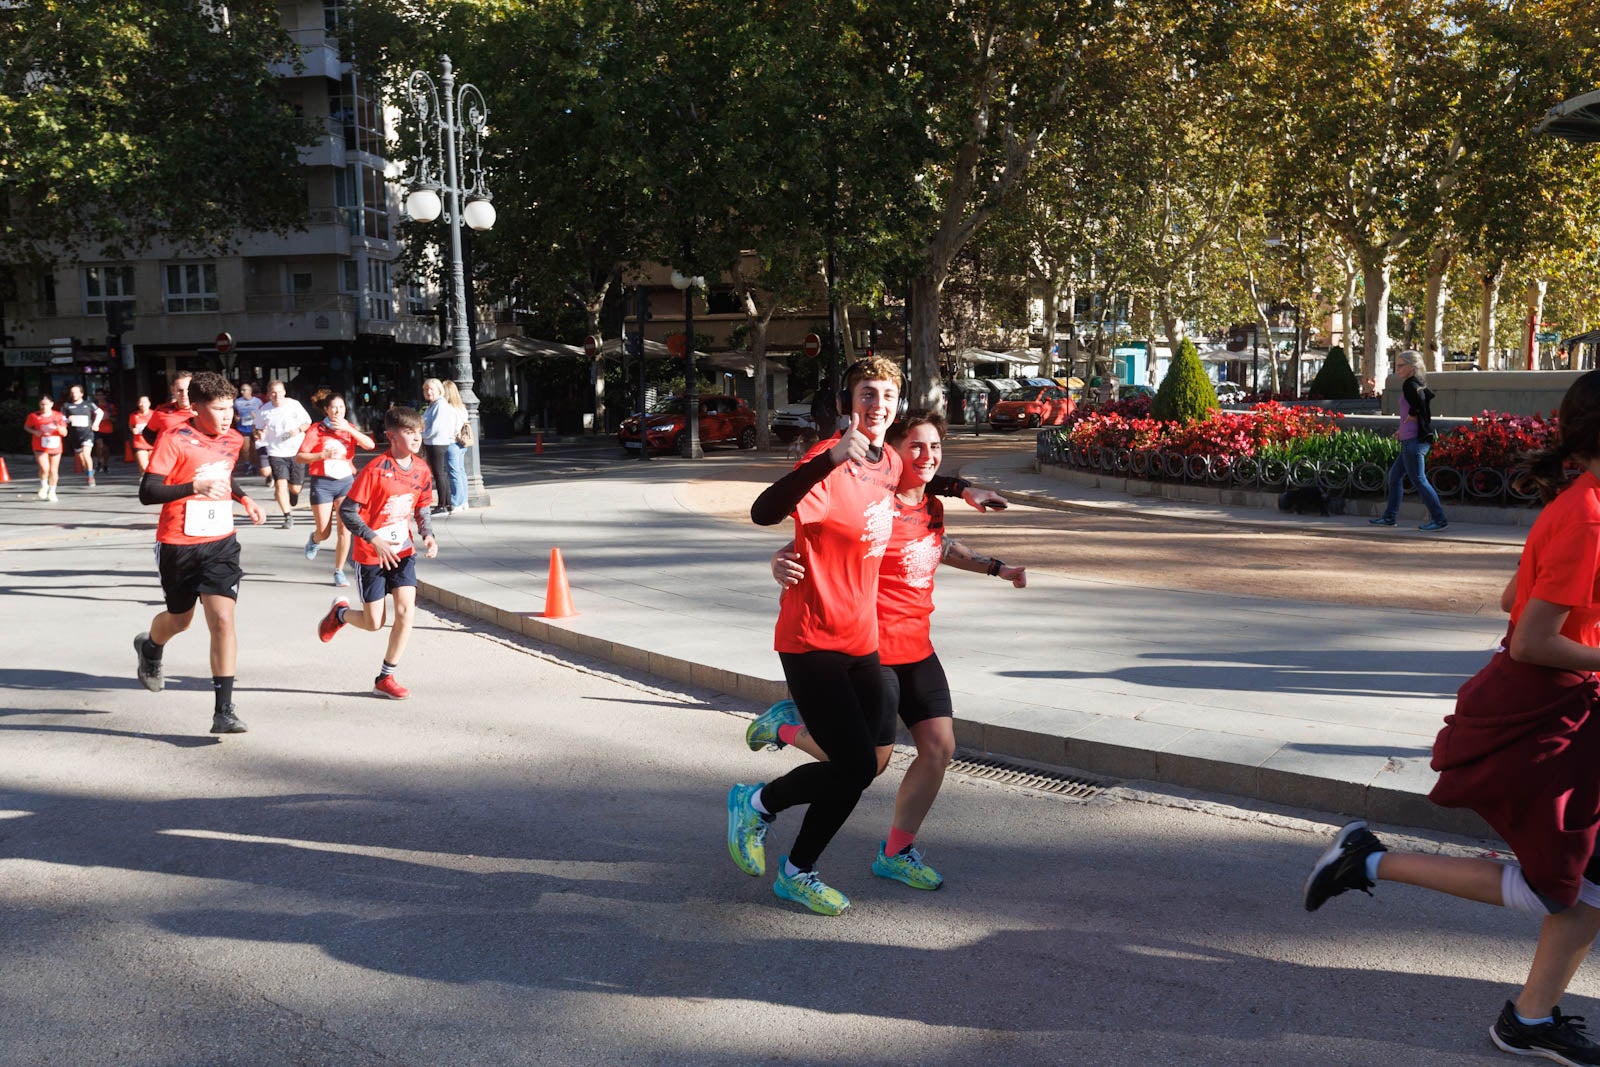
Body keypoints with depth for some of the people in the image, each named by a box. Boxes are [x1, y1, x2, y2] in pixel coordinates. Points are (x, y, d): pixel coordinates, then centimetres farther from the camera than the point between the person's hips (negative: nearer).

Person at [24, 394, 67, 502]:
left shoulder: (59, 416, -1)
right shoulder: (33, 416, -3)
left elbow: (64, 433, 0)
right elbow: (26, 427, 12)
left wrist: (58, 427, -20)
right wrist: (34, 432, -8)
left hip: (55, 447, 2)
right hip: (40, 448, -2)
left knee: (53, 470, 8)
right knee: (44, 468, -20)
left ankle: (52, 492, 27)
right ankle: (44, 486, 9)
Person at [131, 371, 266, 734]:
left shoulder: (232, 440, 4)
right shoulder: (174, 441, -15)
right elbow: (147, 493, -22)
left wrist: (245, 499, 9)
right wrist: (195, 486, -34)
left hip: (220, 544, 3)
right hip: (178, 545, -3)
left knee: (222, 619, -13)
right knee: (180, 619, 17)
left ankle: (223, 711, -10)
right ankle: (150, 647, 56)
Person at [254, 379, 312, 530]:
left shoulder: (294, 405, -3)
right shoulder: (264, 410, -2)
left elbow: (308, 422, 6)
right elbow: (258, 428, 12)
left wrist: (298, 430, -13)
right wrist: (259, 435, -10)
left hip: (296, 451, 0)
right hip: (275, 452, 0)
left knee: (295, 488, 6)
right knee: (281, 484, -14)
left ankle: (293, 492, 45)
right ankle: (288, 516, -4)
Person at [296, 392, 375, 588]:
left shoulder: (349, 428, 6)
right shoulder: (316, 430, -4)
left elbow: (370, 445, -13)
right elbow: (299, 457, -9)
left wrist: (348, 428, -21)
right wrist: (323, 455, -21)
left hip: (346, 481, 2)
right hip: (322, 483, -2)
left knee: (345, 529, -6)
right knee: (324, 532, 2)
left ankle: (339, 572, 8)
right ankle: (314, 539, 41)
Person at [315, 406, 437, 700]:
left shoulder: (421, 470, -1)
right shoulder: (376, 470, -19)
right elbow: (346, 511, -17)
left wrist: (427, 536, -4)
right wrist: (375, 540, -25)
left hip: (403, 552, 5)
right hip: (370, 555, -4)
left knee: (406, 612, -9)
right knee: (374, 623, 1)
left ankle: (385, 678, 6)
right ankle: (340, 612, 37)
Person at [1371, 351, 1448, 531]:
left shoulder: (1409, 384, -12)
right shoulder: (1420, 384, 16)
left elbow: (1418, 398, -30)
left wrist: (1411, 415, -13)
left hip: (1413, 440, -11)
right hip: (1413, 440, 11)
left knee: (1418, 480, -7)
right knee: (1395, 476, 16)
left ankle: (1439, 519, -4)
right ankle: (1390, 516, 22)